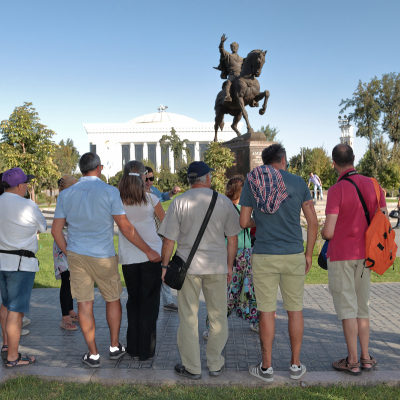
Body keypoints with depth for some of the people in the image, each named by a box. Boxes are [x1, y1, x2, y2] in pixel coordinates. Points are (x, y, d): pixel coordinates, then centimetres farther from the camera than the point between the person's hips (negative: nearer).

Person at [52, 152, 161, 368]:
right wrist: (148, 251, -3)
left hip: (76, 255, 3)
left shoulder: (65, 194, 2)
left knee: (84, 304, 7)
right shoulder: (110, 192, -10)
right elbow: (126, 228, -11)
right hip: (103, 256, -3)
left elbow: (56, 230, 4)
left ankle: (93, 354, 17)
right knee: (113, 299, 16)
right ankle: (115, 347, 26)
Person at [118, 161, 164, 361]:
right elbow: (166, 221, 7)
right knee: (149, 303, 8)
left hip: (128, 258, 2)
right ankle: (146, 350, 13)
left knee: (133, 301, 16)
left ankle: (133, 348, 22)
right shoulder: (150, 198, -7)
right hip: (151, 255, -2)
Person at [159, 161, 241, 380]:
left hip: (187, 265, -1)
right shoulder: (224, 201, 1)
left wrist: (165, 265, 6)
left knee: (188, 317, 9)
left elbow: (169, 240, -5)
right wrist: (229, 266, 14)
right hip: (217, 266, 2)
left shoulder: (179, 202, -4)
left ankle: (192, 367, 18)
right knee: (217, 316, 13)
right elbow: (232, 238, 4)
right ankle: (215, 364, 23)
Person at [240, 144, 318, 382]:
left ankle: (266, 367, 15)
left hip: (264, 256, 0)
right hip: (294, 255, 1)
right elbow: (313, 222, 1)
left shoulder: (251, 182, 1)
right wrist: (309, 254, 9)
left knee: (267, 312, 6)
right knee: (295, 310, 12)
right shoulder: (298, 182, 1)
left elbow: (244, 222, 1)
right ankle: (296, 365, 22)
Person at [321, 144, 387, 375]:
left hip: (341, 255, -6)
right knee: (362, 306, 15)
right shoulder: (373, 185, 2)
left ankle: (353, 361, 10)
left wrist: (323, 232, 4)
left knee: (347, 308, 2)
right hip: (364, 255, 6)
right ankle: (366, 358, 22)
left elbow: (328, 232, -18)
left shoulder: (337, 190, -16)